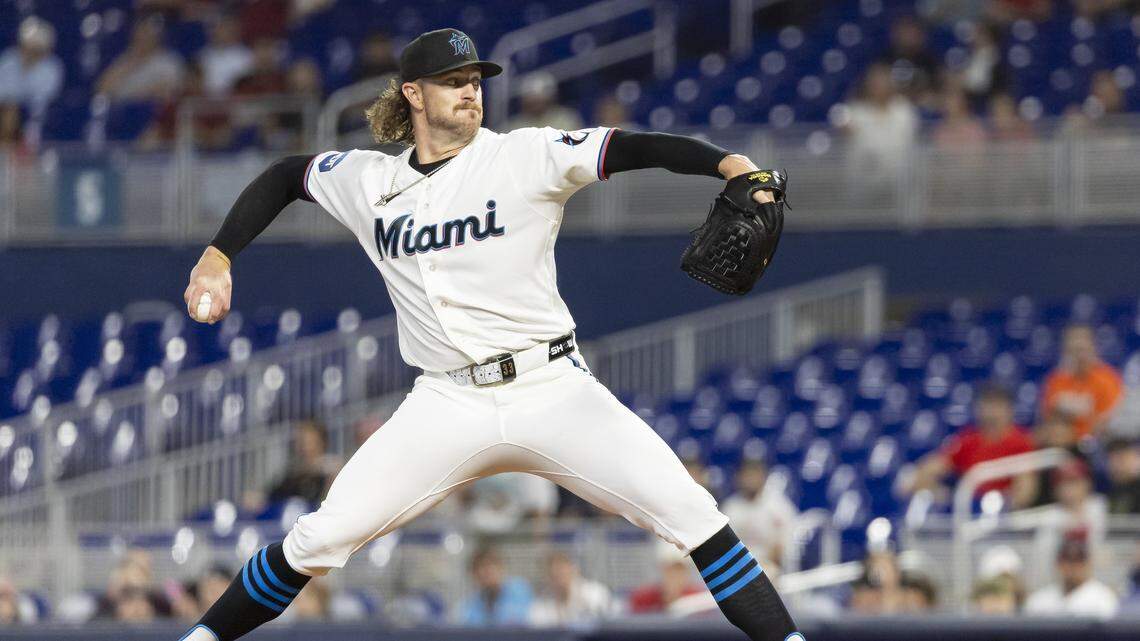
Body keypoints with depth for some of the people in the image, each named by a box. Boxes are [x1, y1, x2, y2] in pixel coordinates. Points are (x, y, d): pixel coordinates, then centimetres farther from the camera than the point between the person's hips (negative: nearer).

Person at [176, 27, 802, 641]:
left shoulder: (525, 156, -3)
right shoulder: (368, 181, 8)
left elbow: (633, 149, -16)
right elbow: (285, 176, 26)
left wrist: (728, 163, -32)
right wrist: (217, 258, 16)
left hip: (555, 391, -2)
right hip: (448, 405, 2)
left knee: (688, 513, -15)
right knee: (321, 537, -7)